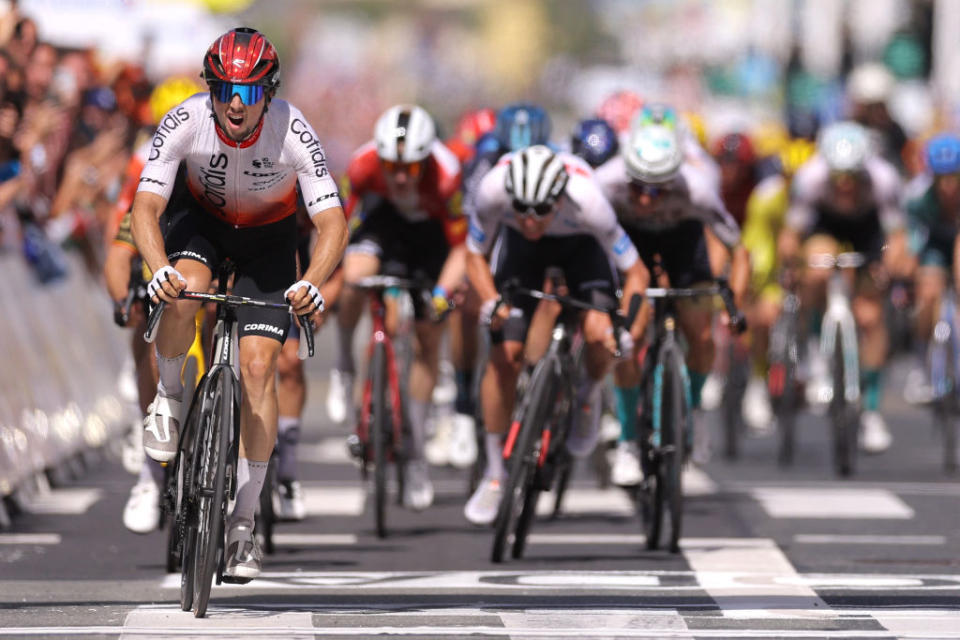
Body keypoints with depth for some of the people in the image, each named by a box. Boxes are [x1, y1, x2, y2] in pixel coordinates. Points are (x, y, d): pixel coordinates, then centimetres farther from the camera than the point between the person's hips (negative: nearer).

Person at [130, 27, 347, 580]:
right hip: (204, 220, 1)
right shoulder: (184, 123, -30)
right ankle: (169, 398, -4)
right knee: (184, 291, -34)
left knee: (259, 365, -12)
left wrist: (311, 284, -55)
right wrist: (159, 269, -52)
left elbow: (334, 224, -36)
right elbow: (146, 207, -32)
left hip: (269, 237, -1)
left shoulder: (294, 134, -32)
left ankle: (245, 519, -4)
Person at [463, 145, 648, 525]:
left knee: (599, 334, -25)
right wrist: (490, 302, -36)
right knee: (505, 357, -9)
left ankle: (589, 397, 11)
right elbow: (475, 256, -18)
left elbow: (636, 273, -30)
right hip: (519, 249, 1)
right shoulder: (493, 190, -38)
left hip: (581, 244, -1)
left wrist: (627, 333, -43)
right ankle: (494, 475, 6)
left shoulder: (586, 200, -41)